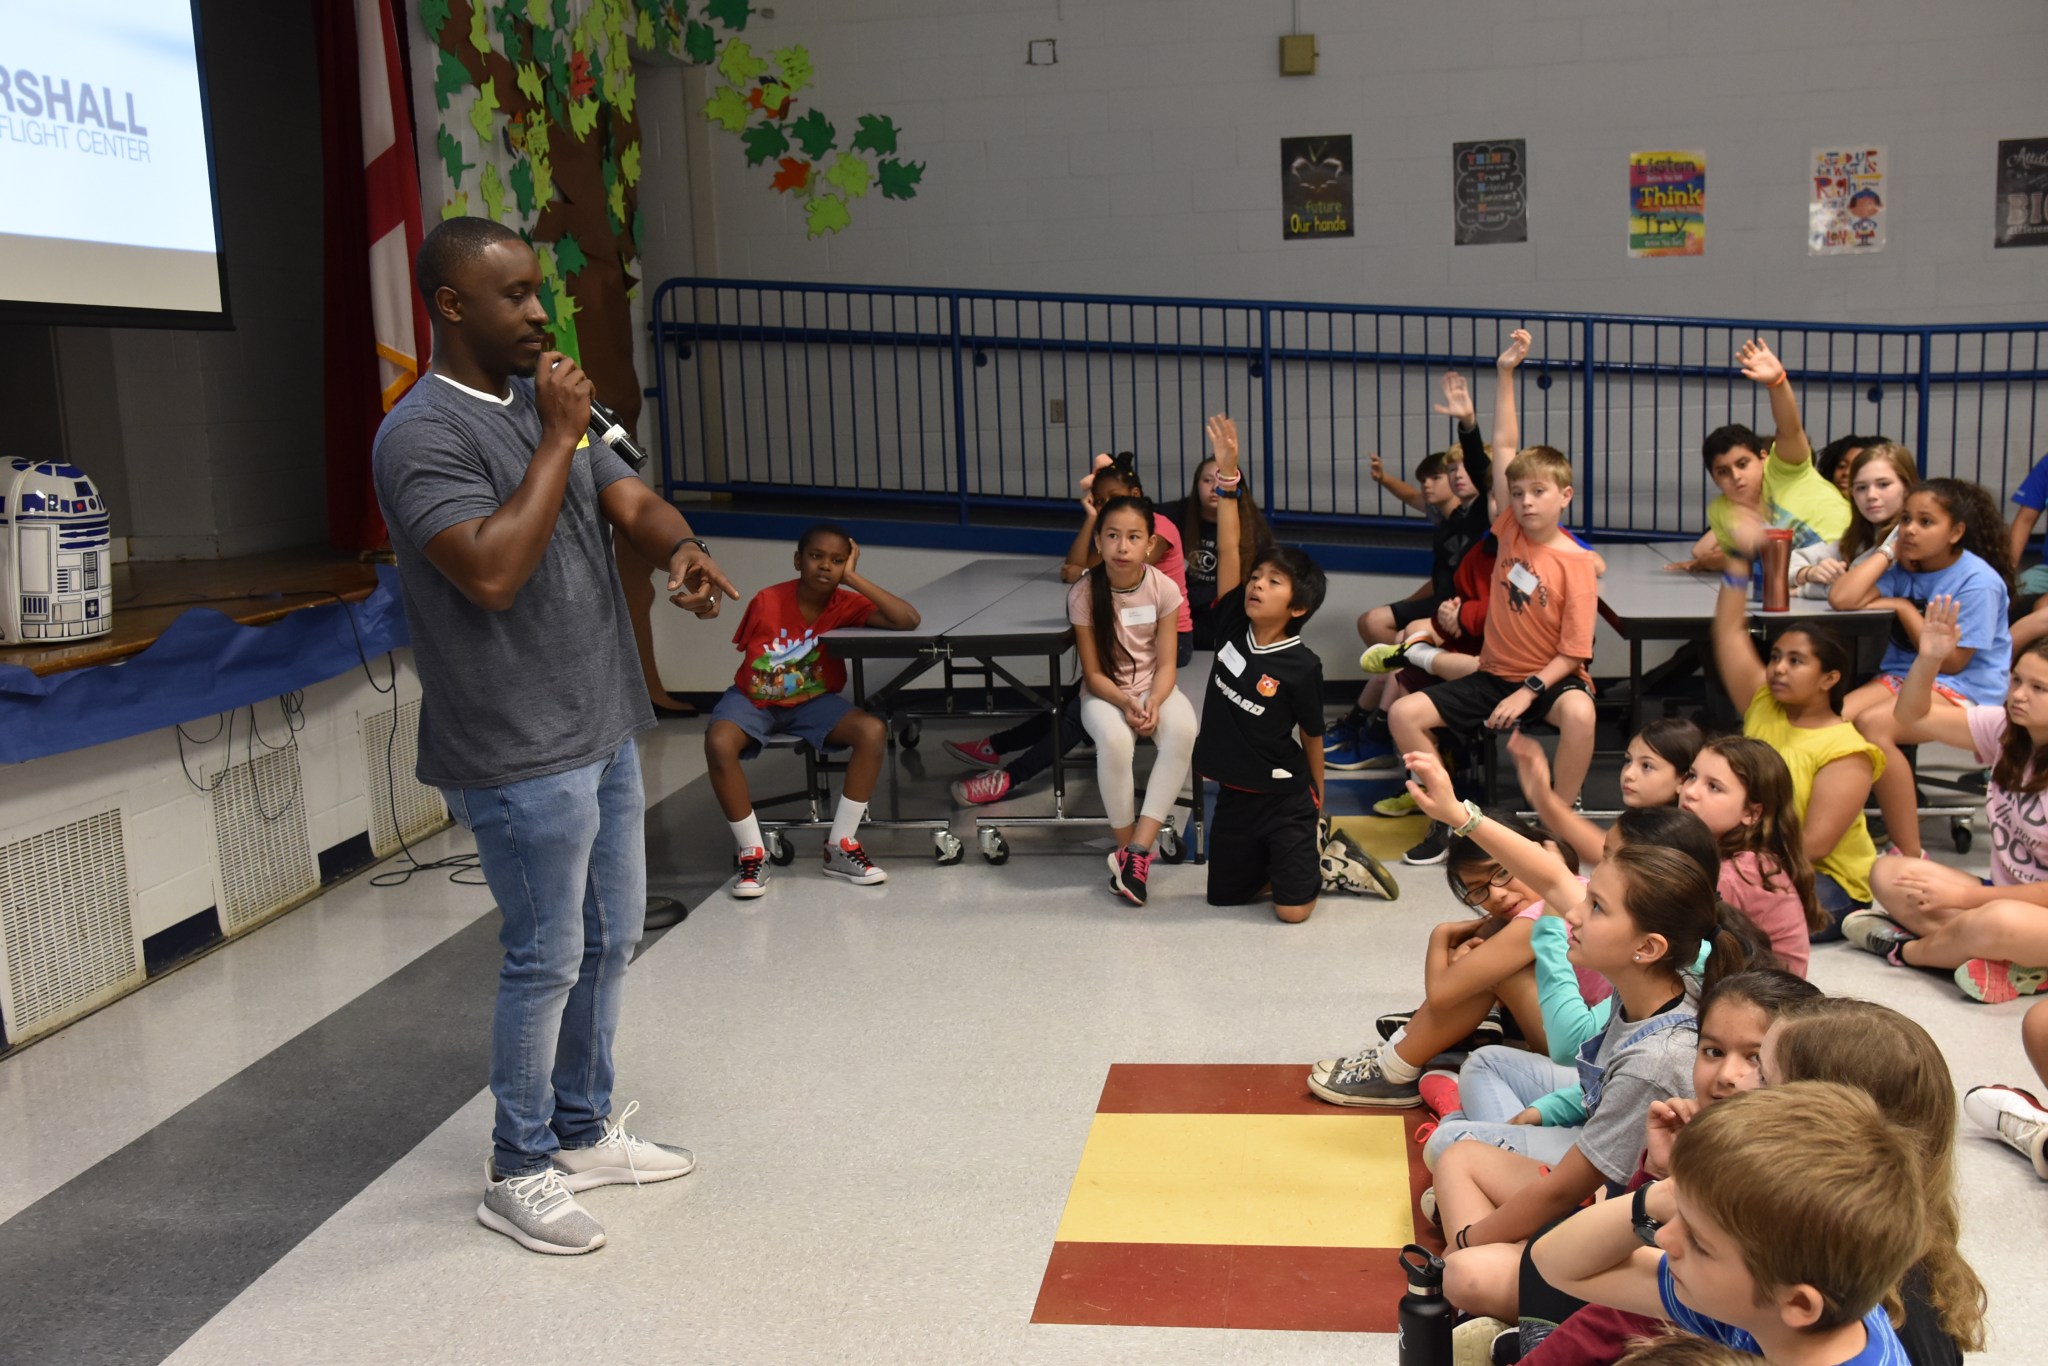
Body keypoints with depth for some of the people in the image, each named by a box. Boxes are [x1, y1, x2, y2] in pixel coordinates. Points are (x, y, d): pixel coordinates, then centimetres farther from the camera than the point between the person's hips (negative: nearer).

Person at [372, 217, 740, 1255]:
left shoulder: (547, 403, 11)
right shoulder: (422, 434, -16)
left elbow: (633, 502, 5)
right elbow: (492, 572, -28)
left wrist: (681, 549, -18)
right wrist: (558, 439, -21)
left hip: (602, 730, 9)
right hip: (519, 754, -9)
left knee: (610, 941, 17)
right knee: (548, 959, 1)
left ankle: (584, 1131, 34)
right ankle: (518, 1173, 19)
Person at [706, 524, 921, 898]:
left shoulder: (846, 605, -14)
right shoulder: (767, 602, -16)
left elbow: (908, 620, -29)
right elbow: (745, 654, 1)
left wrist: (853, 578, -27)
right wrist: (761, 687, -14)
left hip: (813, 700, 2)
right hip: (754, 698, -1)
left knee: (874, 731, -25)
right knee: (718, 743, -34)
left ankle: (840, 846, -12)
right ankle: (752, 853, -17)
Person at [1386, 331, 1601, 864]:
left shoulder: (1576, 563, -11)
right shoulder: (1511, 532, 0)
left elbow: (1573, 651, -13)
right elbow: (1505, 445, 0)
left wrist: (1528, 693, -25)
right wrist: (1506, 374, -4)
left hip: (1551, 678, -4)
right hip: (1494, 674, 5)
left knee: (1579, 712, -38)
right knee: (1404, 714, -12)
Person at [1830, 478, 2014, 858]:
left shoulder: (1978, 582, -11)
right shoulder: (1903, 568, 5)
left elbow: (1950, 662, -13)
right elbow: (1842, 598, -12)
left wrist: (1903, 608, -8)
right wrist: (1889, 550, -5)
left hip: (1962, 689, -6)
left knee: (1872, 724, -33)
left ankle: (1910, 854, -27)